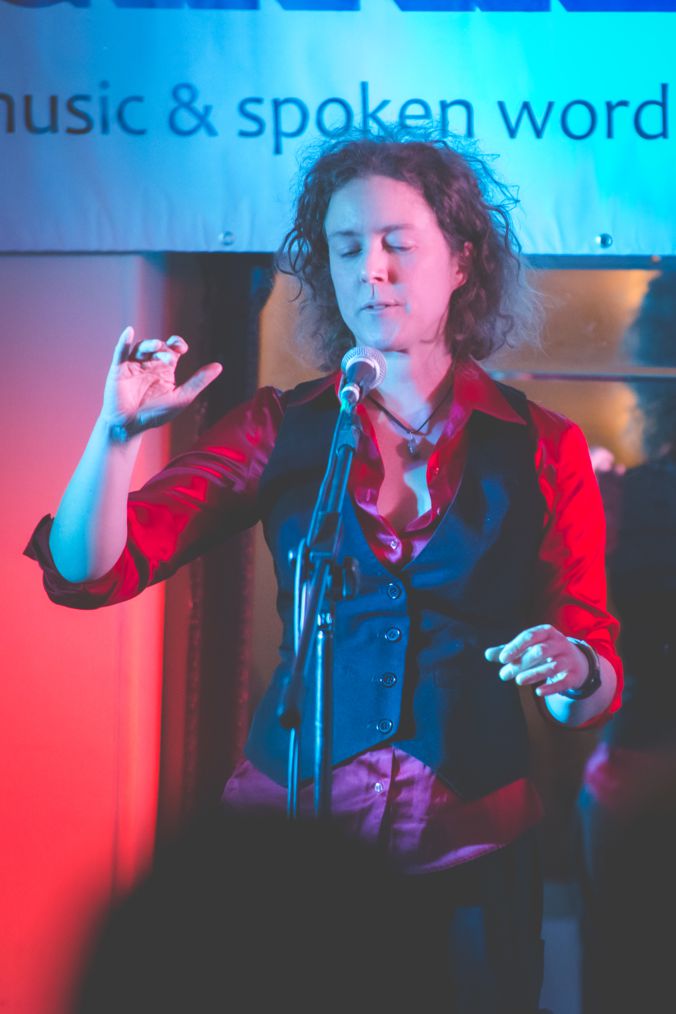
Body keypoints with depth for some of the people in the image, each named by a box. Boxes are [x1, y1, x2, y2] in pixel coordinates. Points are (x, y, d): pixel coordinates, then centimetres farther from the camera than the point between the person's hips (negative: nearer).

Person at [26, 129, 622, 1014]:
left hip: (470, 844, 0)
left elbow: (597, 691, -1)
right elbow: (86, 574, -4)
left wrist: (572, 675, -24)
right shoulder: (283, 431, 2)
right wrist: (118, 436, -21)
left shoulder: (543, 450, 1)